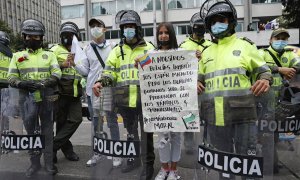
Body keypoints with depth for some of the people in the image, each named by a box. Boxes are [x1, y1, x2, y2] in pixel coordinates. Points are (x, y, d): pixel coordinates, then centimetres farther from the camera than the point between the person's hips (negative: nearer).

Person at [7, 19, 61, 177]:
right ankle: (34, 162, 22)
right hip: (27, 99, 1)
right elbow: (11, 78, 5)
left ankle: (48, 162, 17)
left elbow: (57, 73, -2)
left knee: (47, 131, 6)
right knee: (31, 131, 9)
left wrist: (46, 82, -21)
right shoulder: (17, 56, 10)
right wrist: (23, 83, -15)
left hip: (47, 98, -1)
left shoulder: (49, 55, 9)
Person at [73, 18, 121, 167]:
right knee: (96, 122, 13)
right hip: (92, 90, 3)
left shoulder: (112, 46, 1)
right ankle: (97, 153, 27)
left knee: (112, 122, 4)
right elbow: (85, 71, 7)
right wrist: (74, 64, -9)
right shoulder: (87, 49, 9)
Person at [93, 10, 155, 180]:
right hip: (125, 99, 4)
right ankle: (133, 159, 36)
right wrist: (100, 82, -13)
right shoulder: (117, 50, 11)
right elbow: (110, 71, 6)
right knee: (130, 131, 18)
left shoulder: (148, 48, 3)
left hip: (144, 98, -3)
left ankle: (148, 164, 19)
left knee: (146, 132, 4)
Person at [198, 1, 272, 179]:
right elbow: (200, 77, 25)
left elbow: (263, 70, 9)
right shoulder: (206, 52, 17)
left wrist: (265, 80, -13)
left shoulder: (245, 46, 7)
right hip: (215, 117, 4)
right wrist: (196, 84, 3)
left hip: (242, 114, -3)